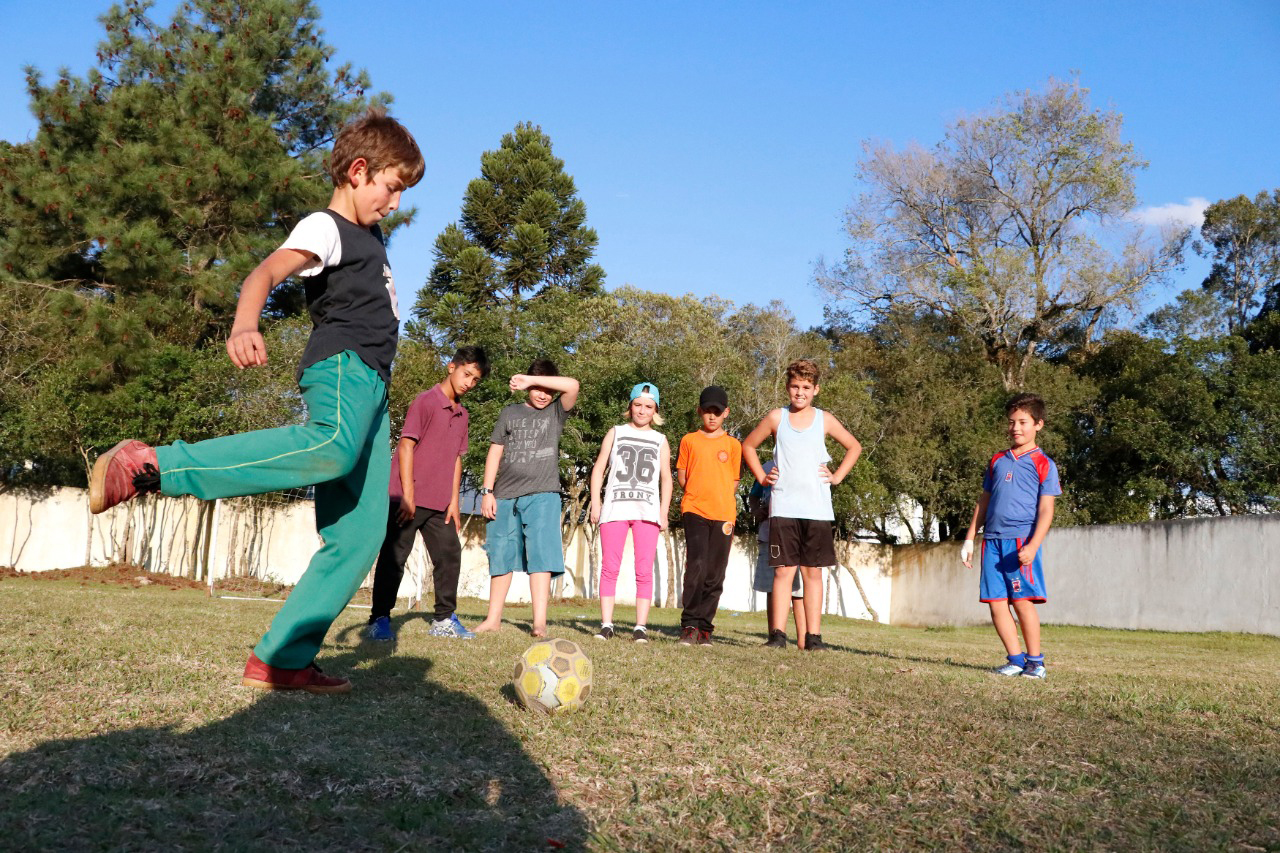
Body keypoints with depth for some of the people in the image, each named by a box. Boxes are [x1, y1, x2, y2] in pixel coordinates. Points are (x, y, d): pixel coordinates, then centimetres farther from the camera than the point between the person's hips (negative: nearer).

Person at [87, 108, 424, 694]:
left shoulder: (369, 237, 29)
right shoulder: (324, 228, 0)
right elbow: (265, 274, -20)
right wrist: (244, 327, -39)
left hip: (371, 386, 9)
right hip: (342, 364, -9)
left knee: (356, 539, -1)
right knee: (333, 449, -43)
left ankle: (280, 660, 0)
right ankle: (147, 466, -35)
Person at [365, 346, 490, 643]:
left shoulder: (462, 415, 15)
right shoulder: (426, 401, -8)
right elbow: (407, 445, -13)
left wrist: (454, 501, 9)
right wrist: (407, 495, -17)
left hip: (439, 503, 8)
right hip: (407, 499, -8)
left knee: (450, 554, 8)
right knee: (394, 557, -4)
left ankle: (444, 619, 18)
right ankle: (379, 620, 2)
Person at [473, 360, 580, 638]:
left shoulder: (556, 412, 9)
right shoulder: (510, 413, 14)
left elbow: (572, 385, -9)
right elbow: (495, 452, 12)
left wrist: (531, 378, -9)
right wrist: (487, 491, 3)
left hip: (542, 495, -2)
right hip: (505, 495, 2)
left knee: (541, 555, -11)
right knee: (501, 556, 7)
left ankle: (540, 622, -15)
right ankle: (493, 618, 17)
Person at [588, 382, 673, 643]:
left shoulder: (660, 441, 16)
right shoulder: (616, 433, 15)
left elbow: (666, 478, 14)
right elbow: (599, 468, 12)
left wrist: (664, 511, 4)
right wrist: (595, 503, 3)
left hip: (647, 511, 0)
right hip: (615, 508, 0)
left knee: (644, 571, -3)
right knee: (609, 567, -3)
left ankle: (641, 626, -1)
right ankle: (606, 624, 0)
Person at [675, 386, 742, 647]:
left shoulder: (732, 444, 9)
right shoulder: (689, 440, 9)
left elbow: (734, 482, 13)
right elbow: (681, 474, 14)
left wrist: (717, 497, 4)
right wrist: (698, 494, 7)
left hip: (723, 513, 1)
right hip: (694, 510, -1)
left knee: (715, 574, 1)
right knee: (696, 566, -15)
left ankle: (704, 627, 9)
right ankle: (689, 625, -9)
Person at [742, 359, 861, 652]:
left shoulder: (825, 420, 7)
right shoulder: (776, 417, 6)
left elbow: (854, 447, 20)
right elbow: (748, 445, 17)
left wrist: (837, 476, 8)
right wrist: (761, 477, 8)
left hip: (817, 510, 1)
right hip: (783, 509, -1)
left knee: (813, 572, 4)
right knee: (784, 571, -2)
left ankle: (813, 636, 7)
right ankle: (778, 634, 0)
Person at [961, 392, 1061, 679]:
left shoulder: (1044, 464, 3)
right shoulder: (997, 461, 18)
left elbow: (1046, 510, -4)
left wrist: (1033, 546, -16)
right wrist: (969, 539, 18)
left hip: (1021, 541, -5)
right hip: (993, 540, 5)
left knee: (1022, 601, -9)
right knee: (996, 602, 1)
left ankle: (1035, 661, 6)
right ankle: (1016, 659, 10)